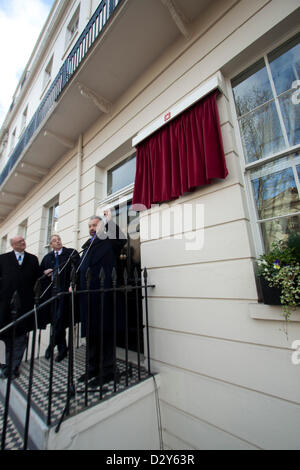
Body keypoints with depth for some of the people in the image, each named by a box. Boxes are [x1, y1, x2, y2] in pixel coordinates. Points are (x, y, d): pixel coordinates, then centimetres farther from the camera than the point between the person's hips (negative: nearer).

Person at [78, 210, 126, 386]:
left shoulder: (109, 243, -2)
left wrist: (109, 220, -15)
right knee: (91, 332, 18)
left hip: (103, 295, -8)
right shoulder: (87, 246, 19)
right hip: (87, 295, 8)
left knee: (105, 332, 2)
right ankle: (93, 367, 35)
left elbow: (122, 239, -24)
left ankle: (107, 370, 19)